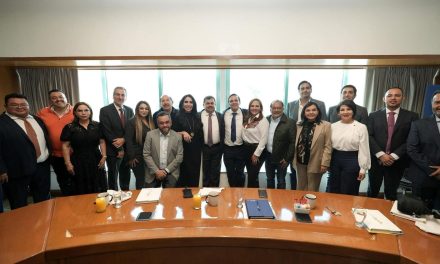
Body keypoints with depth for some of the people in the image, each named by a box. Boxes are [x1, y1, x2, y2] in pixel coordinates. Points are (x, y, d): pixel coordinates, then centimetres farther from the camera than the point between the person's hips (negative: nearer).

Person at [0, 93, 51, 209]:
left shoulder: (37, 119, 9)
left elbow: (47, 139, 15)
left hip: (42, 166, 5)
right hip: (17, 170, -5)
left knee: (44, 200, 19)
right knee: (19, 205, 13)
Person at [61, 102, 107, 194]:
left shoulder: (97, 126, 3)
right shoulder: (69, 127, -2)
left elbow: (102, 142, 5)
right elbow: (65, 146, -2)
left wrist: (104, 157, -4)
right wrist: (68, 163, -7)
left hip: (96, 160, 2)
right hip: (78, 162, -1)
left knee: (99, 188, 7)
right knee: (82, 189, 8)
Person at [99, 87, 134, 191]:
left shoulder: (129, 110, 7)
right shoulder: (105, 110, -7)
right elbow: (107, 132, -12)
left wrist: (124, 139, -15)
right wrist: (119, 149, -12)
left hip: (127, 149, 4)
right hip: (113, 150, -4)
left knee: (126, 176, 16)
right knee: (113, 177, 9)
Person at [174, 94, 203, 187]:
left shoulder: (197, 117, 9)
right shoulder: (178, 117, -2)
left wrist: (201, 148, 8)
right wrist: (182, 133, -18)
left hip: (196, 151, 4)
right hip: (183, 150, -3)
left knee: (195, 175, 8)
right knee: (183, 174, 1)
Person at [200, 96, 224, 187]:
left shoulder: (220, 116, 3)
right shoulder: (198, 116, -4)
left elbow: (223, 132, 4)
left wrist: (222, 147, 1)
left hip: (217, 148, 1)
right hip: (204, 148, -1)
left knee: (216, 172, 11)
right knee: (206, 172, 12)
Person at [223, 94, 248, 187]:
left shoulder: (245, 113, -6)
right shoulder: (224, 114, 0)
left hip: (241, 149, -2)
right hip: (227, 149, 2)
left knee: (240, 173, 13)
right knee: (230, 173, 15)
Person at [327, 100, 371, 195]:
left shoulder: (361, 127, -5)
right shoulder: (333, 126, 3)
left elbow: (364, 149, -5)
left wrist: (363, 168, -6)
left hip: (352, 160, -3)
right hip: (335, 159, 3)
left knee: (348, 192, 11)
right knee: (332, 191, 15)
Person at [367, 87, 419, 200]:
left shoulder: (412, 116, 2)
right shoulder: (374, 116, 5)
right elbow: (369, 137, -3)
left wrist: (394, 156, -12)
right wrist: (381, 154, -13)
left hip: (397, 161, 0)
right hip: (376, 160, 1)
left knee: (391, 193, 10)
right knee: (372, 191, 11)